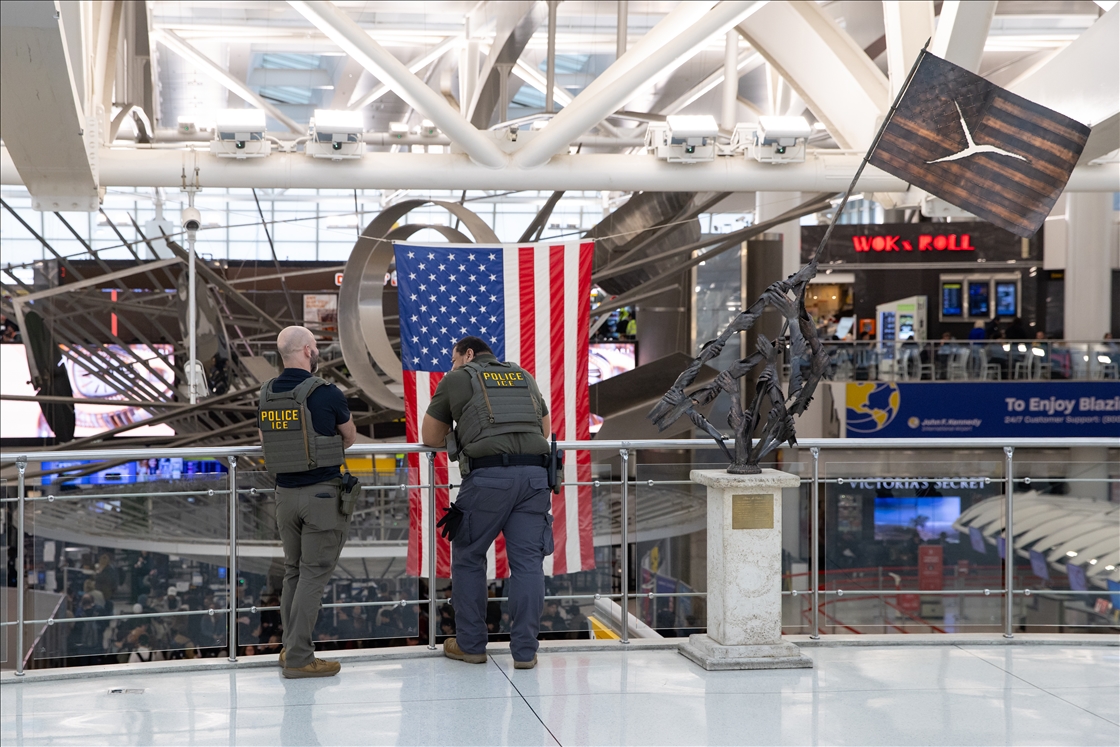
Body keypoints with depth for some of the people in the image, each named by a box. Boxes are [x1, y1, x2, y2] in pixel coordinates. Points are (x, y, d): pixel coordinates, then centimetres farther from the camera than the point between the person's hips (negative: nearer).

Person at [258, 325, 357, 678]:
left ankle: (291, 647, 22)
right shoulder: (326, 393, -12)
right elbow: (350, 438, 4)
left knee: (293, 571, 17)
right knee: (314, 574, -1)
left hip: (285, 492, 6)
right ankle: (299, 658, -1)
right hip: (322, 493, -6)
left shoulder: (266, 394, 4)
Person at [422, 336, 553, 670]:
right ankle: (525, 650, 3)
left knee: (468, 558, 12)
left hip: (488, 475, -3)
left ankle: (470, 645, 16)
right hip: (534, 474, 4)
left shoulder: (456, 380, 13)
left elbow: (430, 438, 20)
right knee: (527, 561, 5)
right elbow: (545, 428, 33)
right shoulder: (524, 376, 25)